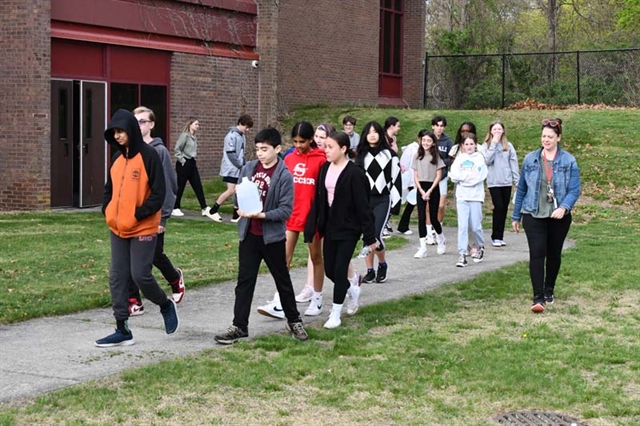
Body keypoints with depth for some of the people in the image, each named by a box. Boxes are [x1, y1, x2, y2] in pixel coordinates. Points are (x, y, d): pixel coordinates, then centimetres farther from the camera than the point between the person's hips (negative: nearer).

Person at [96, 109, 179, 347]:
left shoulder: (149, 156, -12)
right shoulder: (117, 157, 10)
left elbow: (158, 194, -14)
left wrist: (137, 215, -17)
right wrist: (108, 212, 4)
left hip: (143, 228, -7)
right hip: (118, 229, 7)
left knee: (140, 275, -9)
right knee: (117, 278, 5)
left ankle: (166, 306, 20)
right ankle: (122, 330, 11)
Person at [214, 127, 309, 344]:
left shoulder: (284, 176, -13)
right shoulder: (248, 168, 2)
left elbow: (286, 210, -15)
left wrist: (262, 214, -25)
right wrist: (241, 208, -10)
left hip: (273, 236, -4)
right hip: (249, 235, 4)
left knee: (282, 280, 12)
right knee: (244, 280, 4)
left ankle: (294, 321, 28)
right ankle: (239, 326, 10)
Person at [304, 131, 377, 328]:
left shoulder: (354, 173, -15)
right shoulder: (325, 169, 3)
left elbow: (362, 206, -14)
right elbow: (318, 200, 6)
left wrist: (370, 236, -13)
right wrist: (311, 227, 2)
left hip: (348, 229, -6)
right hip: (330, 227, 6)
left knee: (340, 270, -4)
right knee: (329, 269, 10)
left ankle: (335, 314, 8)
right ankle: (353, 290, 39)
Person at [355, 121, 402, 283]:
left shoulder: (389, 154, 2)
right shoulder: (360, 155, 9)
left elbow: (396, 177, 2)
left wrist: (396, 201, -4)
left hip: (382, 199, -3)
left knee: (376, 234, -13)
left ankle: (382, 264, 11)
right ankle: (370, 270, 12)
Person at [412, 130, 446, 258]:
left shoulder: (436, 156, -1)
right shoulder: (417, 156, 5)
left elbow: (438, 176, -3)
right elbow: (415, 176, 5)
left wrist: (429, 191, -11)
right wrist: (421, 191, -7)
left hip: (433, 188, -2)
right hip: (421, 188, 2)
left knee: (433, 217, 2)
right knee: (421, 217, -6)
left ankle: (441, 240, 30)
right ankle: (423, 248, -5)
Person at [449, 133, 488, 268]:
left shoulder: (479, 158, 1)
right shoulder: (459, 158, 8)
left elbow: (478, 177, -11)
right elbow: (454, 176, -2)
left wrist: (462, 176, -7)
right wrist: (469, 176, -10)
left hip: (475, 196, -2)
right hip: (461, 196, 2)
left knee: (475, 226, 2)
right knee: (462, 226, -6)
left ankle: (481, 247, 29)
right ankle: (462, 255, -5)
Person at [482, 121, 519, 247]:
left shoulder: (508, 146, 8)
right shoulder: (486, 145, 3)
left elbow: (513, 163, 7)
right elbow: (487, 160, -12)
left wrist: (517, 180, 3)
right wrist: (494, 144, -10)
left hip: (506, 181, 3)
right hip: (494, 182, -3)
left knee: (504, 209, 5)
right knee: (499, 207, -10)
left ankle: (500, 237, 13)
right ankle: (496, 237, -1)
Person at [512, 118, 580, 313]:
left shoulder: (568, 161, -4)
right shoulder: (530, 159, 1)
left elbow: (574, 190, -7)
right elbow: (521, 189, 7)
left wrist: (564, 207, -25)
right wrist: (516, 216, 9)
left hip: (558, 217, 0)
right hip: (534, 216, 0)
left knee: (554, 254, 14)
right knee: (536, 254, -11)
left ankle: (549, 290, 32)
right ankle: (538, 297, -12)